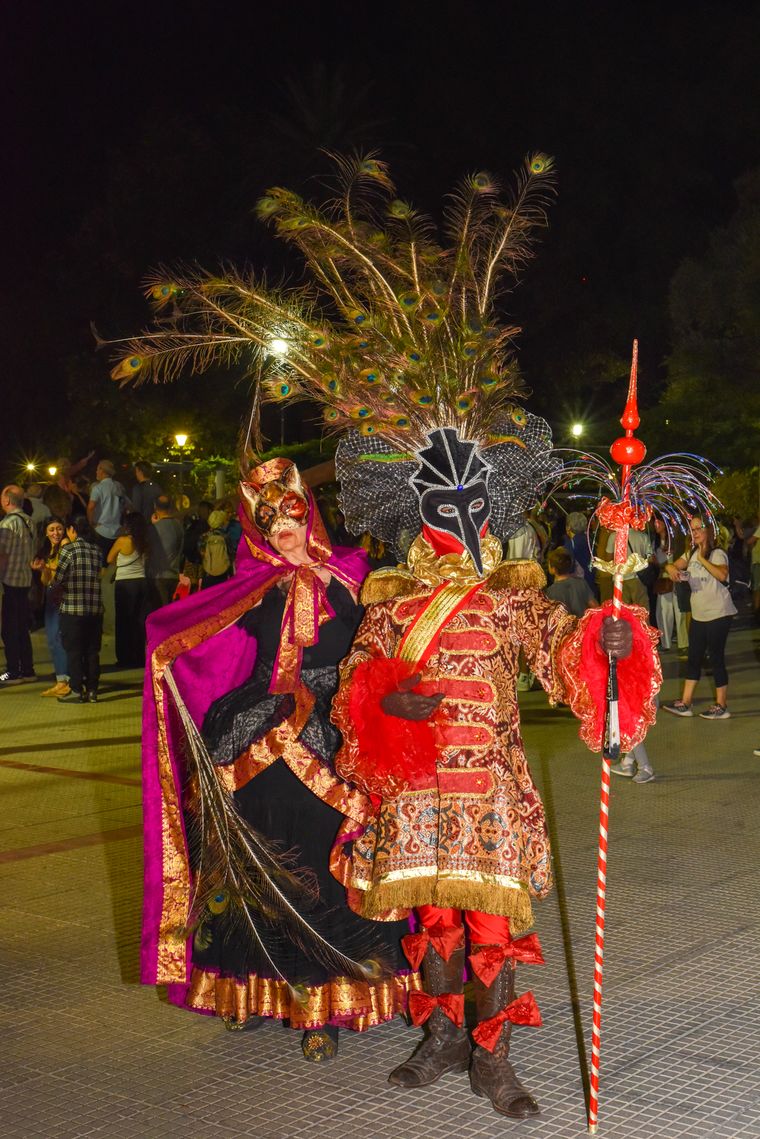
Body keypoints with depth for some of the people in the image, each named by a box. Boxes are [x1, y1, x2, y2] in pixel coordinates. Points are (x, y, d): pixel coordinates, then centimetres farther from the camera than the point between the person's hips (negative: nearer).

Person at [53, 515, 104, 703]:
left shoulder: (69, 550, -10)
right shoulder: (97, 549, 6)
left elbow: (57, 579, -10)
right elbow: (98, 576, 9)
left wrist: (59, 586, 13)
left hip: (72, 609, -5)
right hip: (96, 608, 5)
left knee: (74, 651, 3)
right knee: (92, 651, 10)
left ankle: (77, 690, 3)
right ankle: (92, 690, 12)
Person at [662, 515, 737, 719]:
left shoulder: (717, 554, -13)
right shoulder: (691, 554, 12)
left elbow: (722, 574, -31)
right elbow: (674, 565, 6)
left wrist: (702, 559, -25)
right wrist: (672, 568, -17)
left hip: (718, 615, -8)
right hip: (698, 616, 8)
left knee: (716, 658, -2)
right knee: (694, 658, 9)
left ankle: (721, 706, 7)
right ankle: (685, 704, 14)